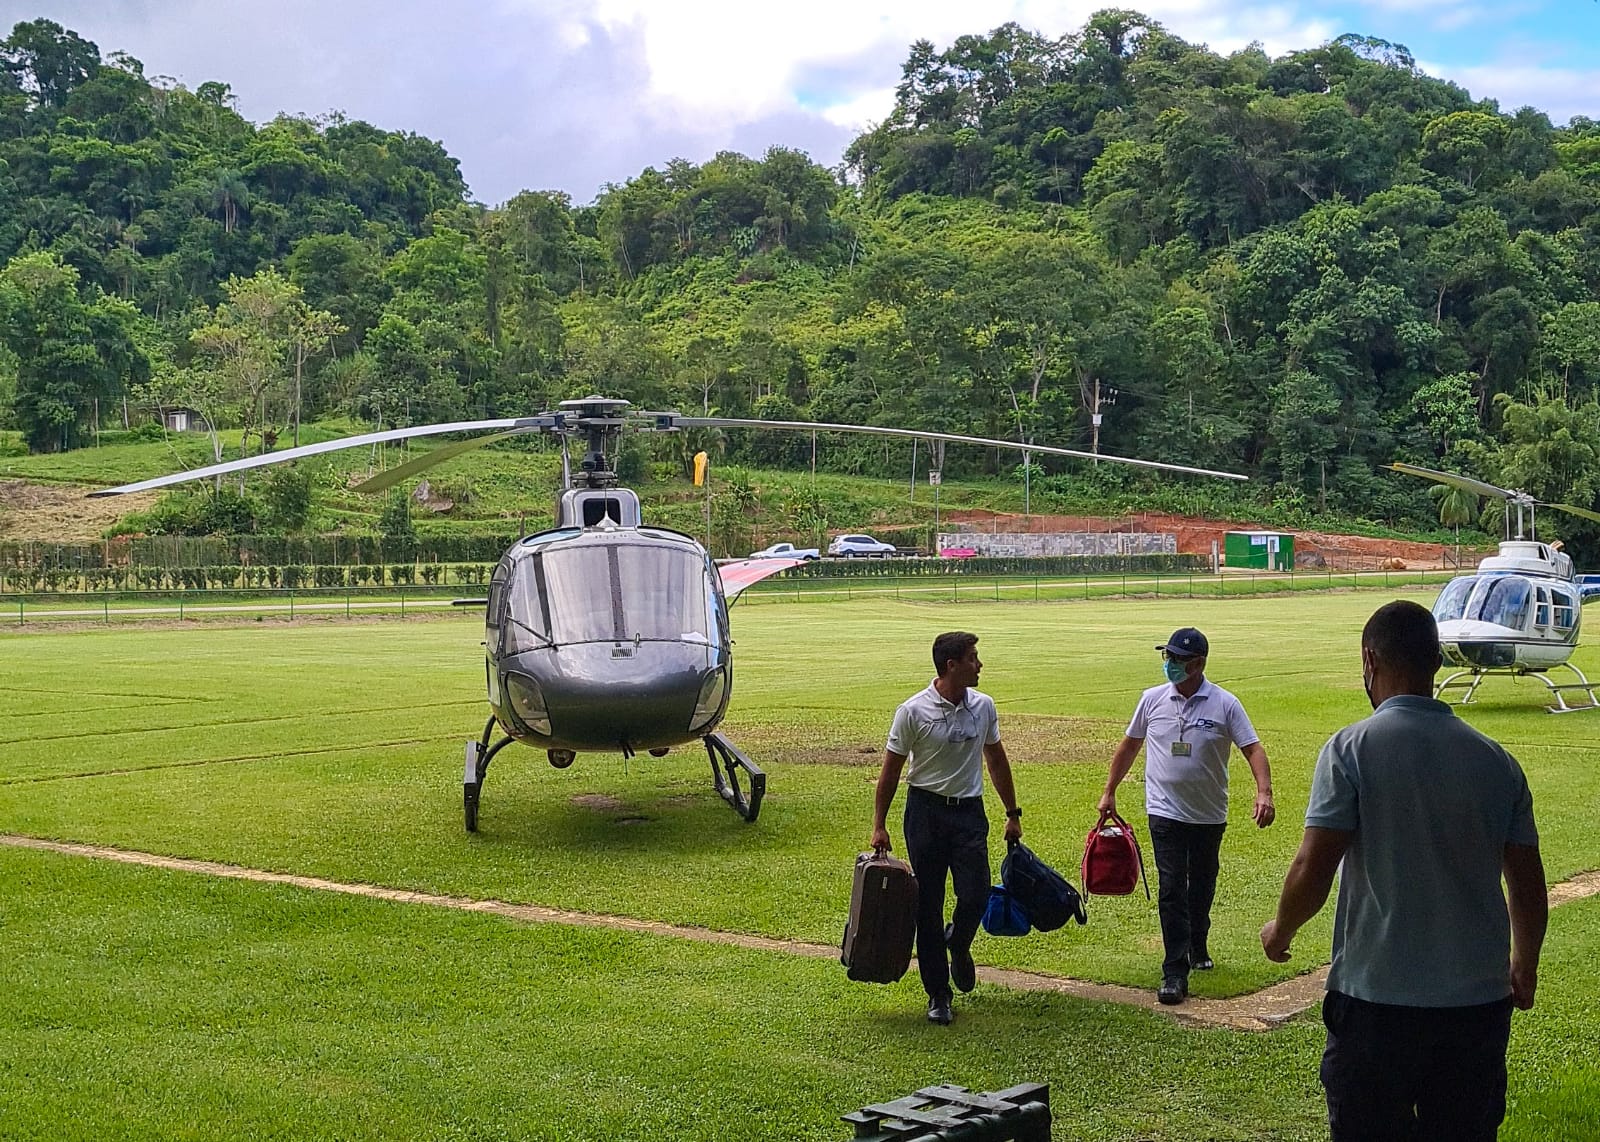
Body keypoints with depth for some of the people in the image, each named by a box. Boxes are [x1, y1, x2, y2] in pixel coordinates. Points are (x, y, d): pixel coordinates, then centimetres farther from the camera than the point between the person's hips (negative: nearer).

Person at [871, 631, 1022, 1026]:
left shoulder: (983, 706, 3)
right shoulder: (914, 711, -10)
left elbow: (996, 760, 16)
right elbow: (891, 770, -4)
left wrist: (1012, 813, 17)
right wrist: (879, 826, -6)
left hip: (970, 813, 3)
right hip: (926, 811, -3)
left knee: (976, 895, -8)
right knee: (928, 906, 2)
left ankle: (957, 944, 26)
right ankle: (938, 994, 13)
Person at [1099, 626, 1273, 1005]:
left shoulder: (1224, 704, -7)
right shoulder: (1152, 700, -2)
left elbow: (1253, 749, -10)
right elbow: (1129, 746, 11)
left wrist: (1264, 793, -25)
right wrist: (1109, 791, 13)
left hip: (1210, 815, 1)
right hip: (1166, 813, -1)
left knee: (1202, 887, 17)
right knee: (1172, 889, -9)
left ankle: (1198, 949, 39)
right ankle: (1175, 971, -9)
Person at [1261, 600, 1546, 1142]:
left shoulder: (1352, 748, -10)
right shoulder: (1495, 759, 3)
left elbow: (1311, 871, -14)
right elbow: (1529, 884, 8)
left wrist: (1280, 931, 6)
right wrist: (1524, 969, 25)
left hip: (1377, 1000, -4)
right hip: (1480, 999, 4)